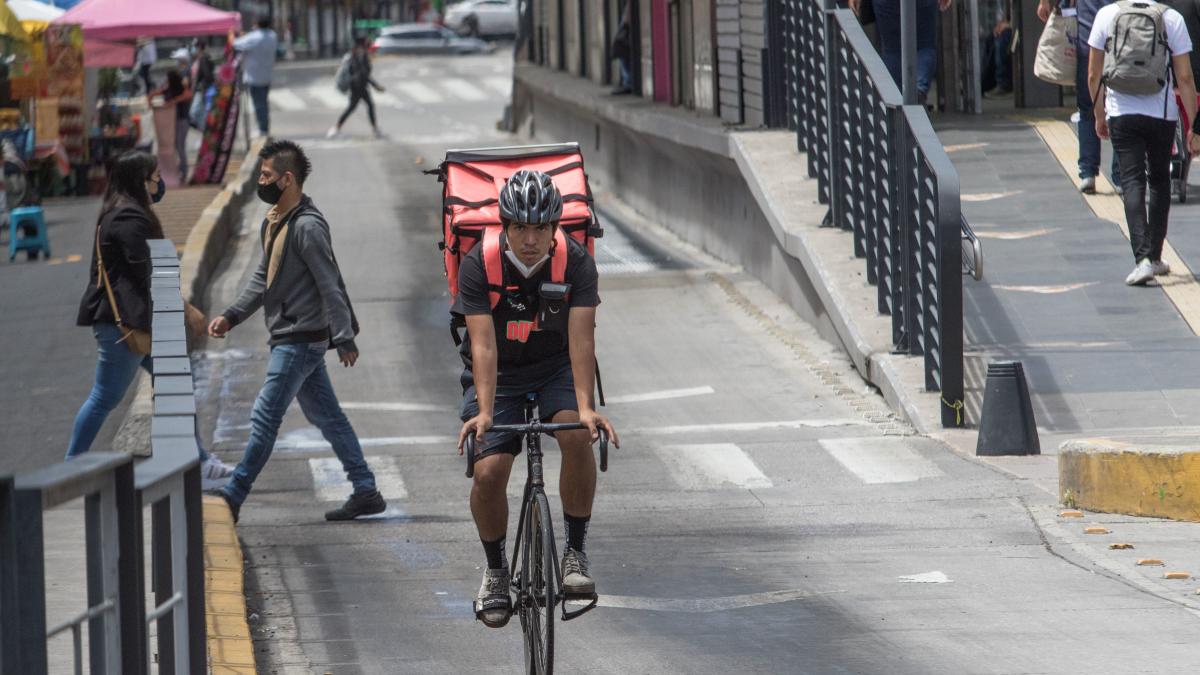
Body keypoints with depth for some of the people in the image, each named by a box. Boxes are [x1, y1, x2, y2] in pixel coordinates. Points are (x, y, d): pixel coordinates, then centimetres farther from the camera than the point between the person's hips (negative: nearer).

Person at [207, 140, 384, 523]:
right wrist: (232, 316, 13)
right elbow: (263, 279, 22)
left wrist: (344, 338, -22)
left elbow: (330, 285, -20)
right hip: (289, 338, 10)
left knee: (265, 416, -8)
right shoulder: (273, 222, 13)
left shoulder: (307, 226, -17)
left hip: (301, 340, -10)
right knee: (327, 417, 12)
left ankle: (233, 497, -5)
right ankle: (365, 492, 15)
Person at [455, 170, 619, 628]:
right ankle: (495, 570, 9)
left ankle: (575, 552, -14)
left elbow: (581, 338, -28)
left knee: (577, 436, -29)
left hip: (556, 368, 0)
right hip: (498, 376, 0)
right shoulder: (479, 265, -22)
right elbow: (483, 345, -29)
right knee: (488, 473, -17)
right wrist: (484, 411, -42)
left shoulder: (575, 263, -20)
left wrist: (585, 406, -41)